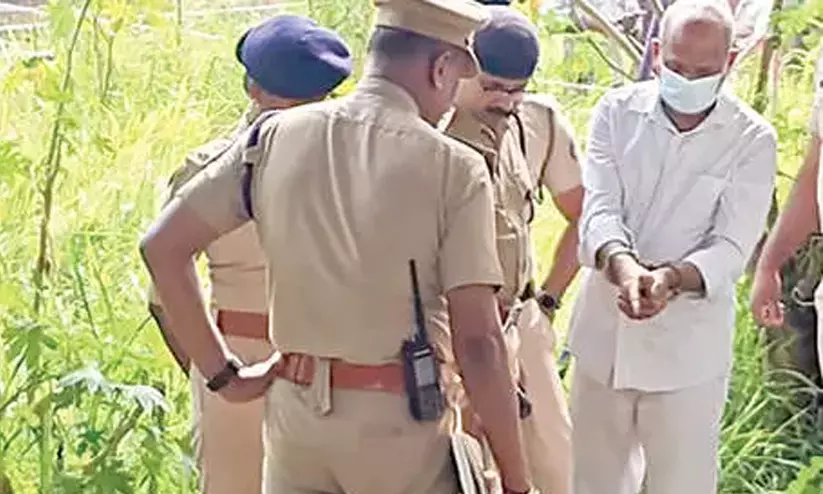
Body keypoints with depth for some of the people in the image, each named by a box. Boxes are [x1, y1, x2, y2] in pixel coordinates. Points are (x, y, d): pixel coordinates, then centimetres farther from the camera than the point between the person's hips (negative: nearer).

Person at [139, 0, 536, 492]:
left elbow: (162, 246, 4)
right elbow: (479, 343, -13)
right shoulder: (454, 167, -9)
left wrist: (223, 373, 9)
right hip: (400, 421, -3)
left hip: (294, 413, 4)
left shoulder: (275, 137, 2)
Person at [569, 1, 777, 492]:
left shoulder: (752, 140, -8)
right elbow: (599, 210, -12)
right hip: (603, 336, 3)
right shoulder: (617, 112, -3)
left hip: (688, 350, -2)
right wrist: (623, 265, -34)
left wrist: (674, 278, -34)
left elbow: (731, 247, -13)